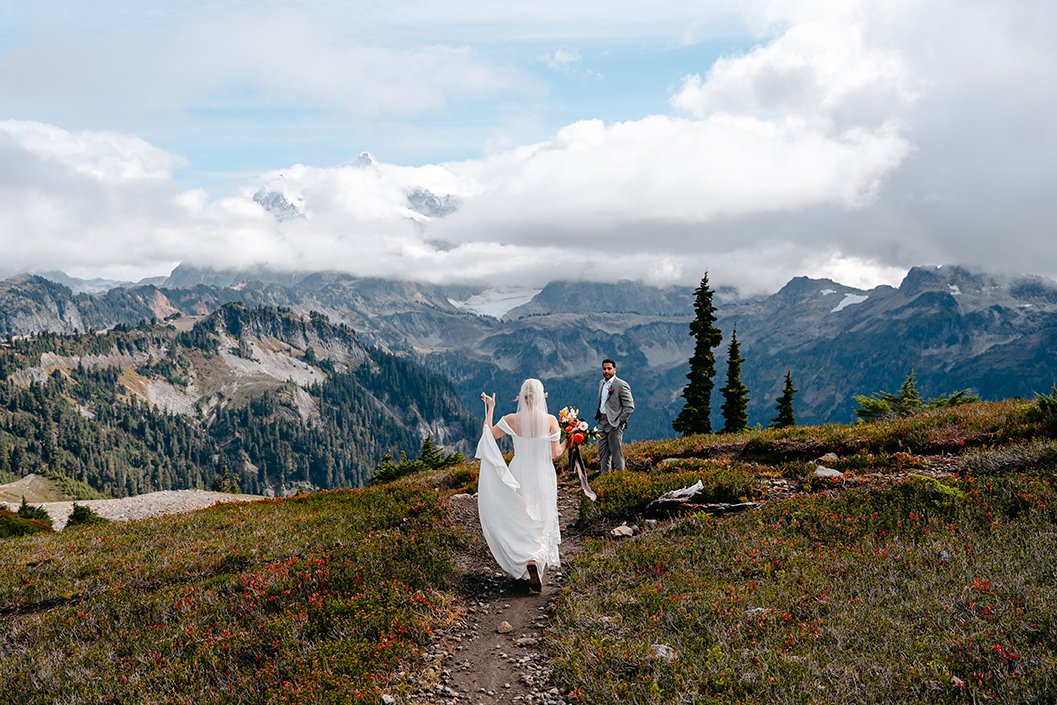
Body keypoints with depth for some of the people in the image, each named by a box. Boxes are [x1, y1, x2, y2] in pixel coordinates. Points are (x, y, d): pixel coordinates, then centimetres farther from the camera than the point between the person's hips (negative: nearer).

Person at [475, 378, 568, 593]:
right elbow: (556, 454, -9)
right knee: (542, 522, 14)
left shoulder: (511, 420, -11)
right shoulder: (550, 421, -12)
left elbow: (488, 434, 3)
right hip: (543, 478, -1)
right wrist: (568, 440, 9)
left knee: (521, 521, 16)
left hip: (519, 477, 1)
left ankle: (527, 559, 4)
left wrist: (490, 409, 12)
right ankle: (537, 559, -3)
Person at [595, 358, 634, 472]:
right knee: (603, 453, 11)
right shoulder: (601, 383, 13)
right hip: (602, 421, 7)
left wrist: (619, 421, -14)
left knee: (616, 453, -3)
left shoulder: (621, 385, -11)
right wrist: (597, 415, 11)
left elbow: (629, 407, -12)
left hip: (614, 423, -7)